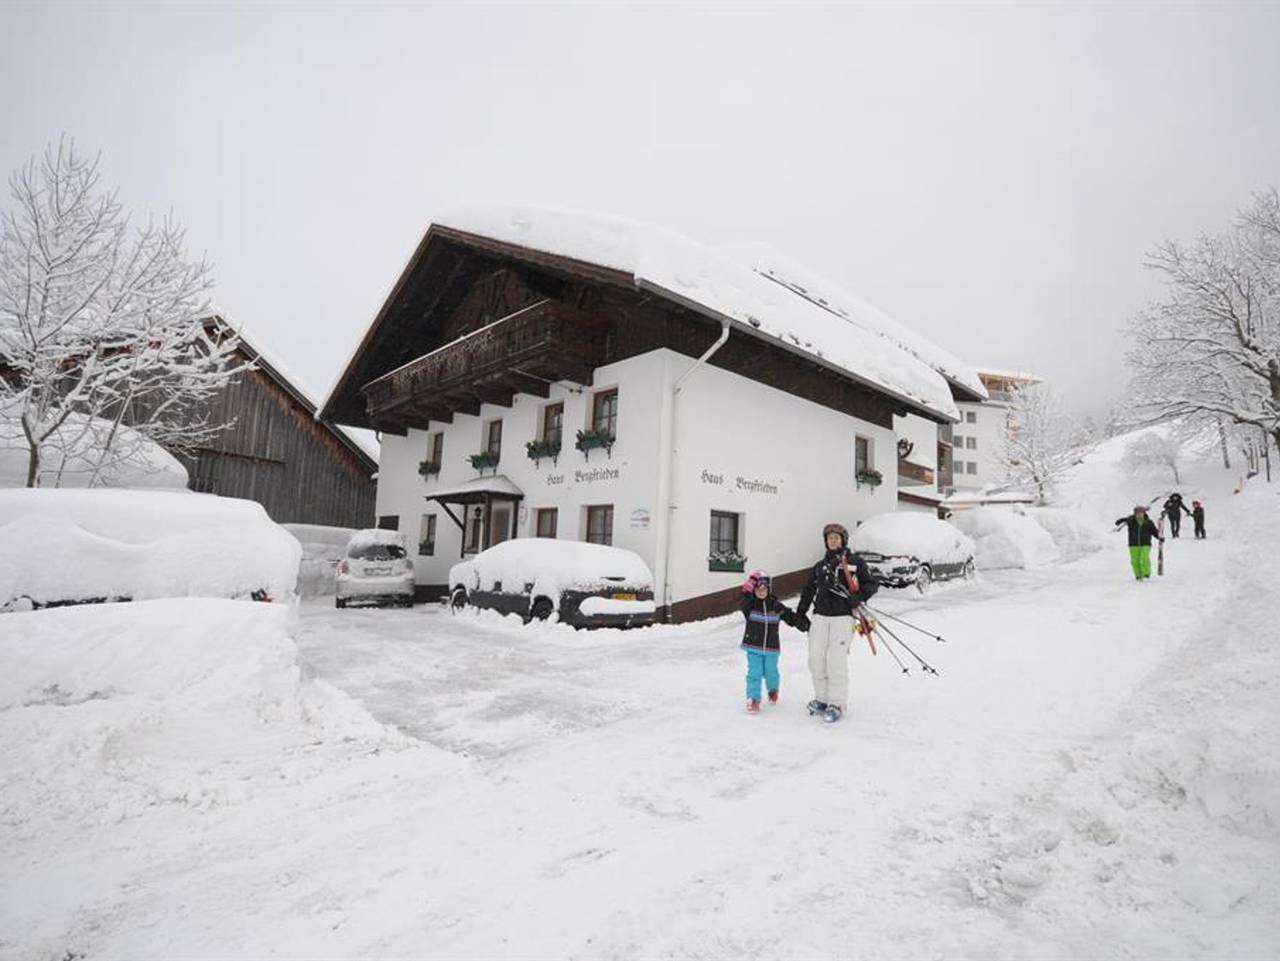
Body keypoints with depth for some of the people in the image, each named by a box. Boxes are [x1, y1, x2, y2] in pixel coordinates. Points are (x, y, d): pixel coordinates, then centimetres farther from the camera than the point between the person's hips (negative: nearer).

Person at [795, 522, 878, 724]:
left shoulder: (855, 562, 6)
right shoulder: (820, 566, 18)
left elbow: (871, 584, 5)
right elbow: (809, 590, 23)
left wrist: (859, 597, -13)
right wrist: (800, 613, 18)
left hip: (843, 616, -4)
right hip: (820, 616, 4)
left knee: (836, 660, -9)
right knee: (816, 659, 2)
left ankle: (836, 705, 2)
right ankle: (821, 699, 16)